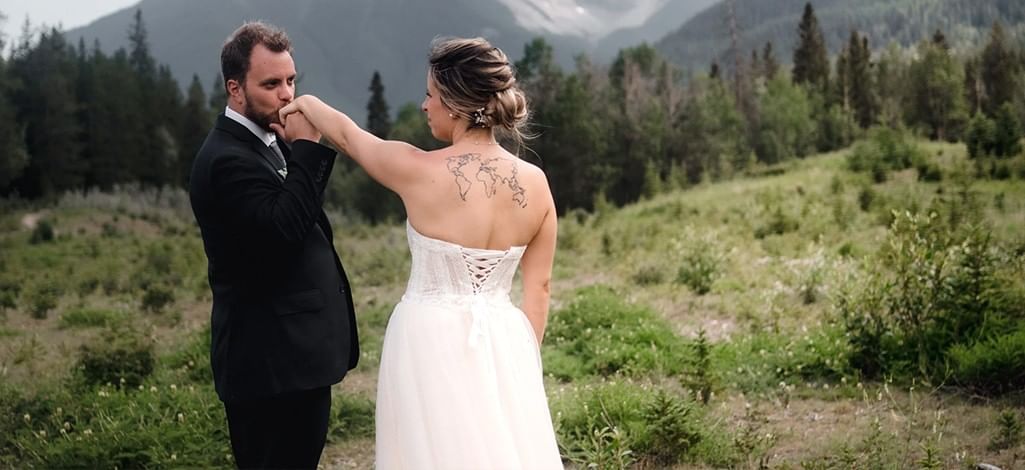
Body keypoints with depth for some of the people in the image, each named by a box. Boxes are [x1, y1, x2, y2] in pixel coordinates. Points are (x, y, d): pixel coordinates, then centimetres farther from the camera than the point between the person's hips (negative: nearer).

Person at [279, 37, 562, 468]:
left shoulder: (418, 170, -15)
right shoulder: (535, 182, -4)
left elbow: (348, 134, 5)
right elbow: (538, 286, 4)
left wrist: (307, 103, 25)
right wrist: (524, 360, 15)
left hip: (432, 343, -4)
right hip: (502, 343, 4)